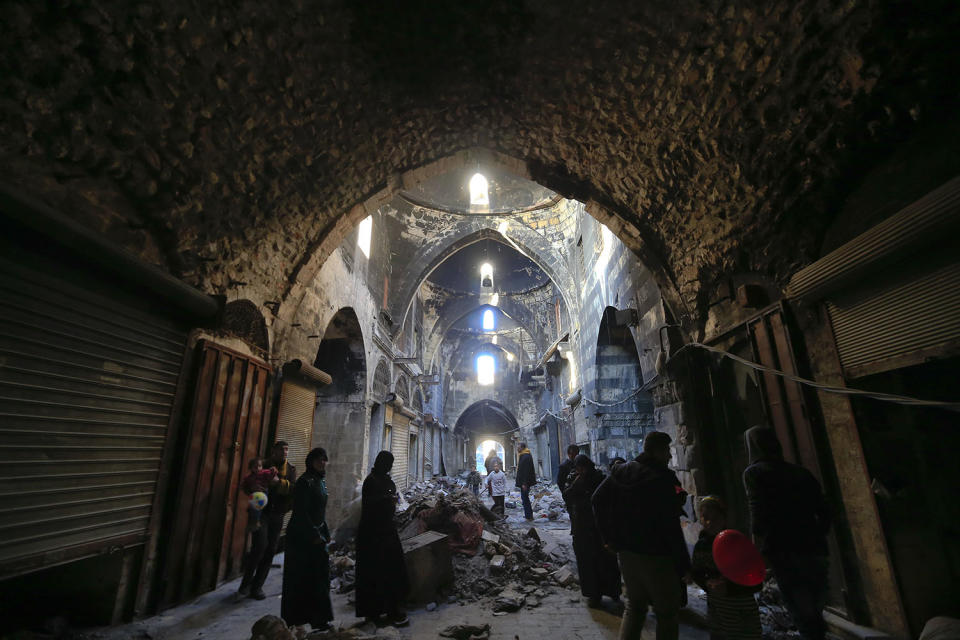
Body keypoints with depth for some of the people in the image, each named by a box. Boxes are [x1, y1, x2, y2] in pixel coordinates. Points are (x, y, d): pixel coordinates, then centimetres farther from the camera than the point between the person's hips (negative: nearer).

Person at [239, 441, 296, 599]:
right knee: (260, 545, -14)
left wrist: (279, 482, -25)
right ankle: (246, 582, 7)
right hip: (261, 511, -2)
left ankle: (257, 586, 19)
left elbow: (294, 488, -8)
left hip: (277, 515, 2)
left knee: (270, 550, 4)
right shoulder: (263, 466, 3)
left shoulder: (291, 469, 6)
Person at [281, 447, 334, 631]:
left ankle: (319, 619, 24)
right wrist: (315, 536, -16)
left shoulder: (321, 482, 9)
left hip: (316, 535, 8)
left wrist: (325, 533, 13)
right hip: (301, 536, -8)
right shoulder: (305, 482, -17)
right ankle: (293, 622, 18)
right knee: (300, 578, 2)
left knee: (320, 576, 12)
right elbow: (301, 512, -19)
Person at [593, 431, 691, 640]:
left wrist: (608, 536, 11)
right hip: (655, 556, -6)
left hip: (625, 551, 6)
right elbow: (671, 526, -18)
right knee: (668, 612, 12)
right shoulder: (662, 479, -19)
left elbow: (598, 499, 6)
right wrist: (683, 564, -9)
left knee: (634, 605, 22)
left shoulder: (620, 471, 1)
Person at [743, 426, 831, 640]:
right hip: (814, 550, 6)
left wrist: (757, 550, -7)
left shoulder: (754, 472, -5)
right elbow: (823, 512, 13)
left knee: (802, 615, 2)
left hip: (783, 552, -6)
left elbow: (759, 513, -14)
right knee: (816, 612, 20)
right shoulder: (800, 472, 12)